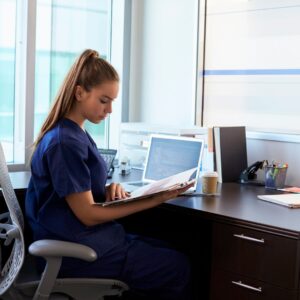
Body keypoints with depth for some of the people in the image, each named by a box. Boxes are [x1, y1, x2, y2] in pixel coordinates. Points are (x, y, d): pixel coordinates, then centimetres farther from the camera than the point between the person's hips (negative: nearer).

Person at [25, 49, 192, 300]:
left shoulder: (75, 133, 9)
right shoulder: (65, 143, -22)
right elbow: (88, 215, -20)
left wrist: (109, 189, -6)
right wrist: (155, 200, -21)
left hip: (86, 239, 10)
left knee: (170, 253, 12)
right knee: (178, 267, -6)